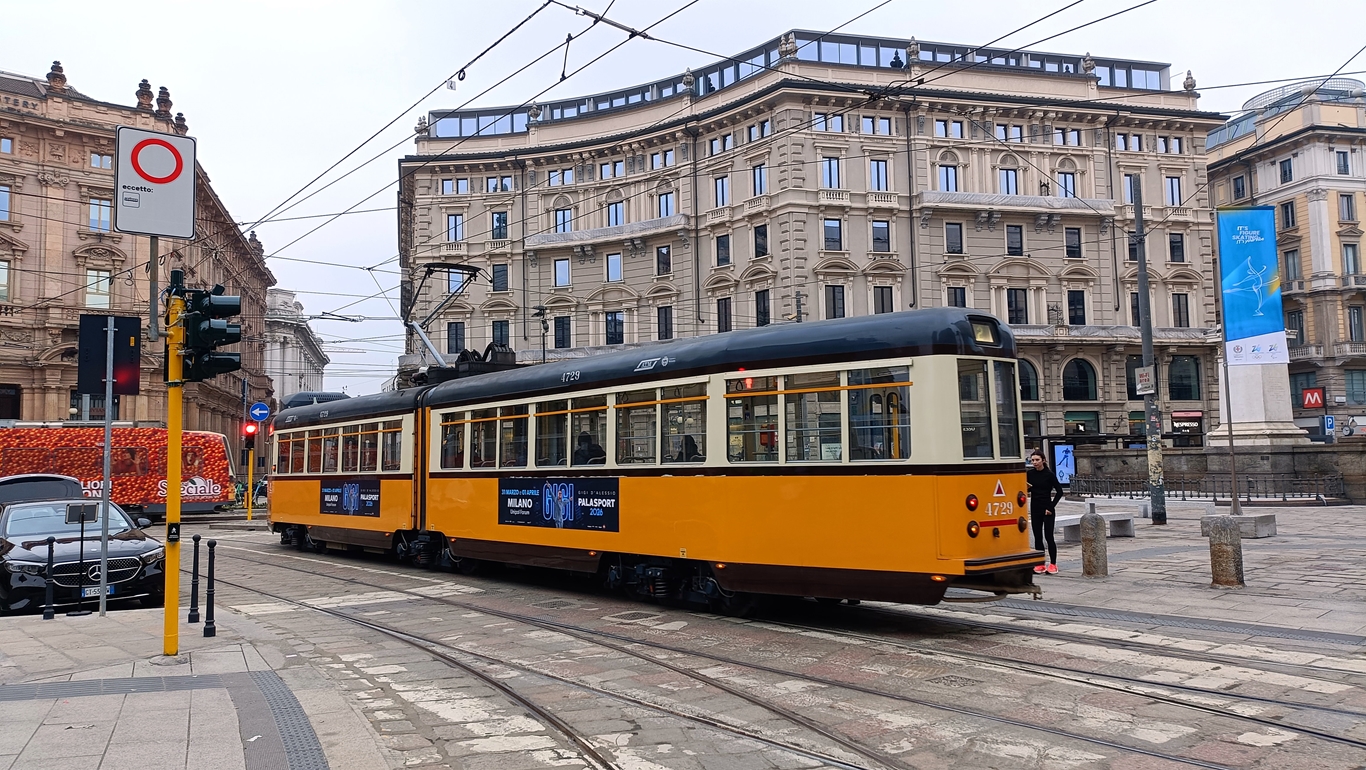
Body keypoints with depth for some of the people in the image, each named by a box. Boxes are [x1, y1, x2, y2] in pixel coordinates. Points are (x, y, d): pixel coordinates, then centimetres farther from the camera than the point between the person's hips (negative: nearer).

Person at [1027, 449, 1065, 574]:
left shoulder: (1049, 474, -8)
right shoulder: (1029, 474, 3)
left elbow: (1059, 491, -7)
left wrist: (1051, 507, -10)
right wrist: (1026, 487, -12)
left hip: (1047, 510, -4)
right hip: (1035, 509, 4)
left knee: (1048, 536, -6)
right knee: (1038, 537, 6)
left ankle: (1053, 564, 2)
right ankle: (1040, 564, 12)